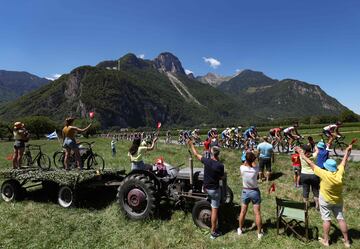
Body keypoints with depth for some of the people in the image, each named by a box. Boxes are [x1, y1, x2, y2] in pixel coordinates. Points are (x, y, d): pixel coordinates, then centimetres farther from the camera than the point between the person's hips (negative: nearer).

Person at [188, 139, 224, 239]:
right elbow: (221, 178, -4)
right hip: (215, 190, -3)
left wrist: (191, 144, 17)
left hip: (206, 188, 3)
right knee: (214, 210, 4)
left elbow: (196, 154, 4)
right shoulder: (220, 165, -19)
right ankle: (213, 232, 12)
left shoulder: (206, 161, -11)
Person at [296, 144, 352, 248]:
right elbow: (343, 162, 1)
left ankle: (325, 240, 17)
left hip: (325, 200, -4)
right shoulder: (339, 173, -16)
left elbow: (311, 164, -21)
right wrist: (347, 151, 17)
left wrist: (302, 154, -13)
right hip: (338, 201, 4)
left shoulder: (324, 174, -27)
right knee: (340, 218, 12)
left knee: (326, 219, 7)